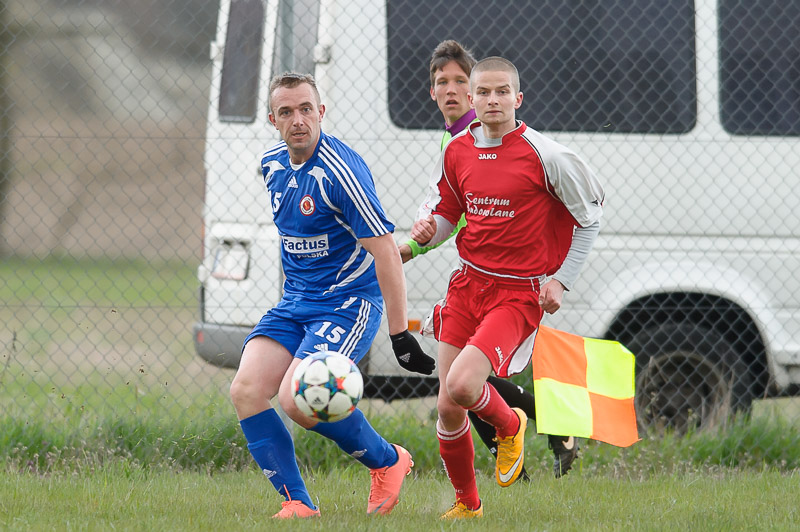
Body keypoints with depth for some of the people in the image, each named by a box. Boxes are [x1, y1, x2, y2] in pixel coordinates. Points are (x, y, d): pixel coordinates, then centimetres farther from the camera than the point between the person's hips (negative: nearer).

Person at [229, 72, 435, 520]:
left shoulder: (339, 171, -20)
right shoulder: (272, 164, 5)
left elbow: (386, 253, -20)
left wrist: (400, 333, -21)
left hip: (349, 304, -8)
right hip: (295, 303, 8)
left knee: (297, 399, -23)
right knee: (246, 391, -12)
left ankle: (388, 461, 2)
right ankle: (298, 503, -5)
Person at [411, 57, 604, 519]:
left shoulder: (544, 155, -11)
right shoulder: (458, 152, 3)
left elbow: (590, 217, 0)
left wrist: (561, 280, -5)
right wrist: (427, 231, -5)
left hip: (521, 292, -5)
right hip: (467, 284, 5)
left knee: (462, 385, -25)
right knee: (448, 409, 1)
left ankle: (509, 426, 9)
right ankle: (467, 502, 24)